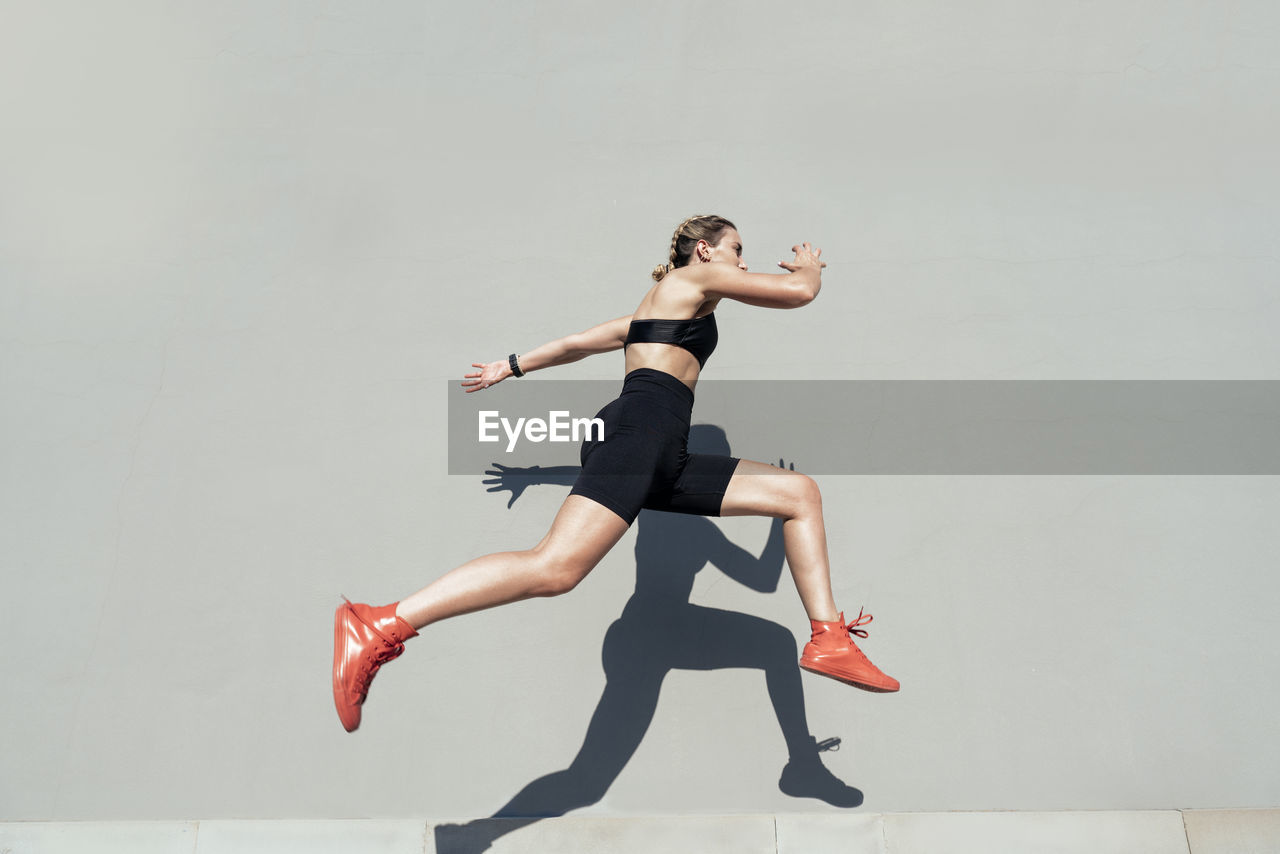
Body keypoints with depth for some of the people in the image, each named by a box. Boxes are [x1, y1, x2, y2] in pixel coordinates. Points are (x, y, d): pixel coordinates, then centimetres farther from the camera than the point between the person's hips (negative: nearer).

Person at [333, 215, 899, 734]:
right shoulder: (698, 275, 11)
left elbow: (578, 342, 38)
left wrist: (513, 366, 47)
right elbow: (799, 292, 4)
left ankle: (827, 640, 0)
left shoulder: (657, 307, 35)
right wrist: (810, 265, 27)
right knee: (555, 568, -26)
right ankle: (380, 628, -26)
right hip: (639, 428, -10)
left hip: (664, 461, 10)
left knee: (800, 493, 8)